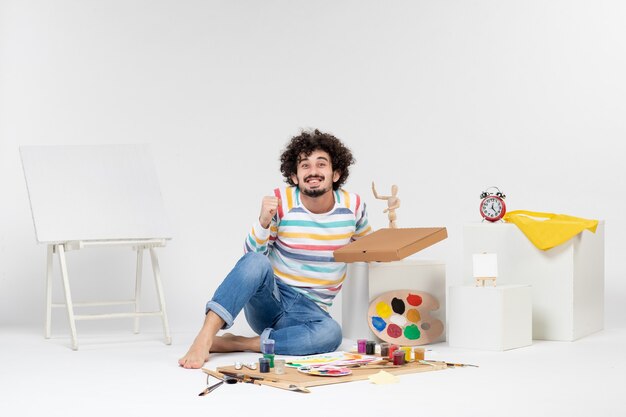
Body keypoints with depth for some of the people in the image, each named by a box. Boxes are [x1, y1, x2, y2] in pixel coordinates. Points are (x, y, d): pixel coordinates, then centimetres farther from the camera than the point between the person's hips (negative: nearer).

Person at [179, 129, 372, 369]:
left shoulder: (353, 205, -1)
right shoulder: (281, 201, -8)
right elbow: (252, 253, -9)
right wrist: (264, 221, -25)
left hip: (308, 310, 2)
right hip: (269, 299, -1)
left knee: (330, 333, -36)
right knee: (256, 261, -36)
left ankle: (233, 343, -27)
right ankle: (205, 337, -37)